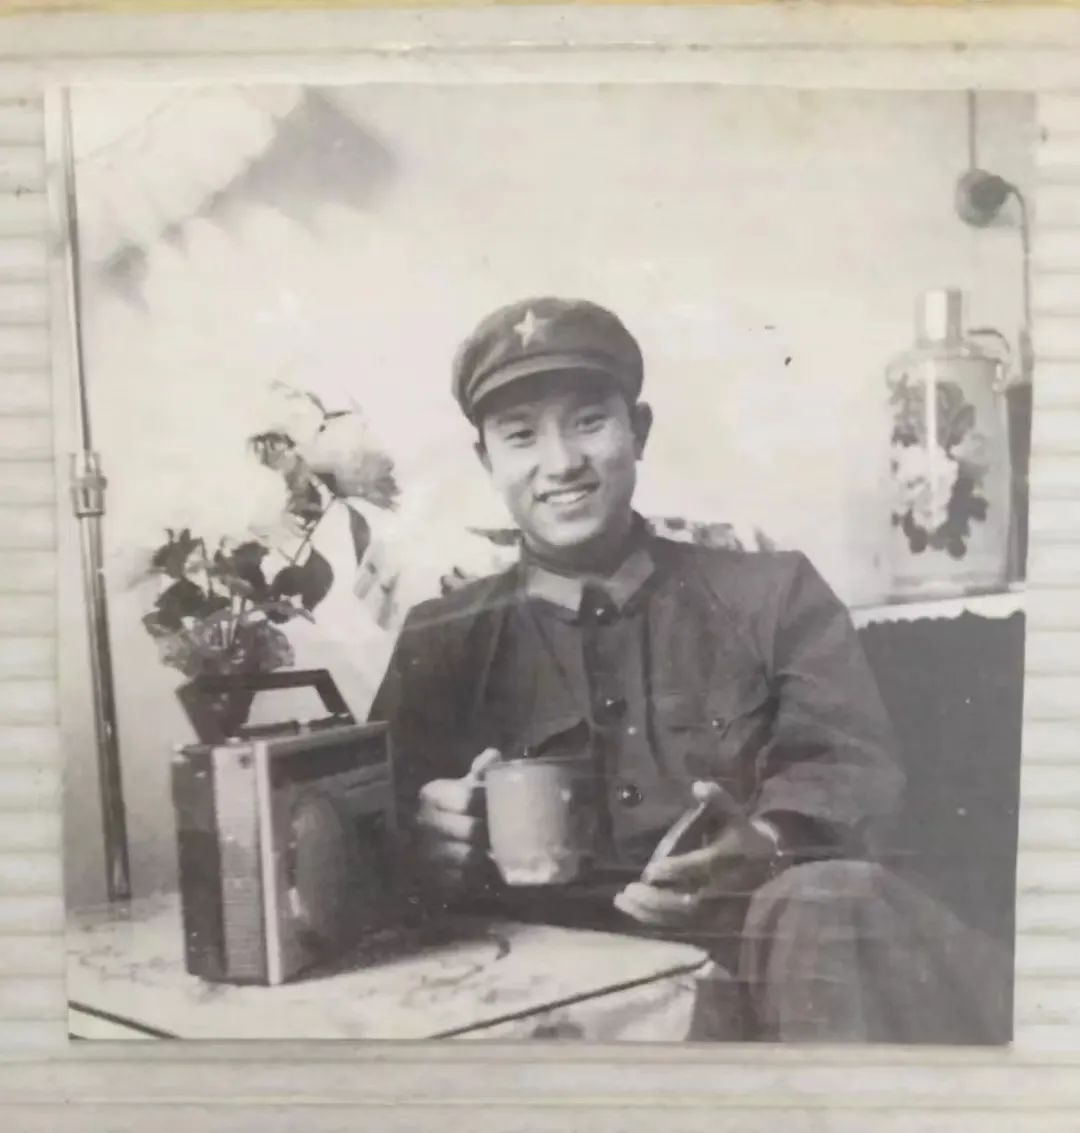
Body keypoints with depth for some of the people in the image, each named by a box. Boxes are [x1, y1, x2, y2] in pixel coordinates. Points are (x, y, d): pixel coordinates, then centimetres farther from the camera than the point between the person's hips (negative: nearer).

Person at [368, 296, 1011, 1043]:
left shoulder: (773, 592, 15)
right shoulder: (441, 640, 17)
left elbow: (858, 769, 3)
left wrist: (765, 846, -21)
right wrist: (425, 836, -17)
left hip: (746, 935, 0)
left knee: (835, 904, -35)